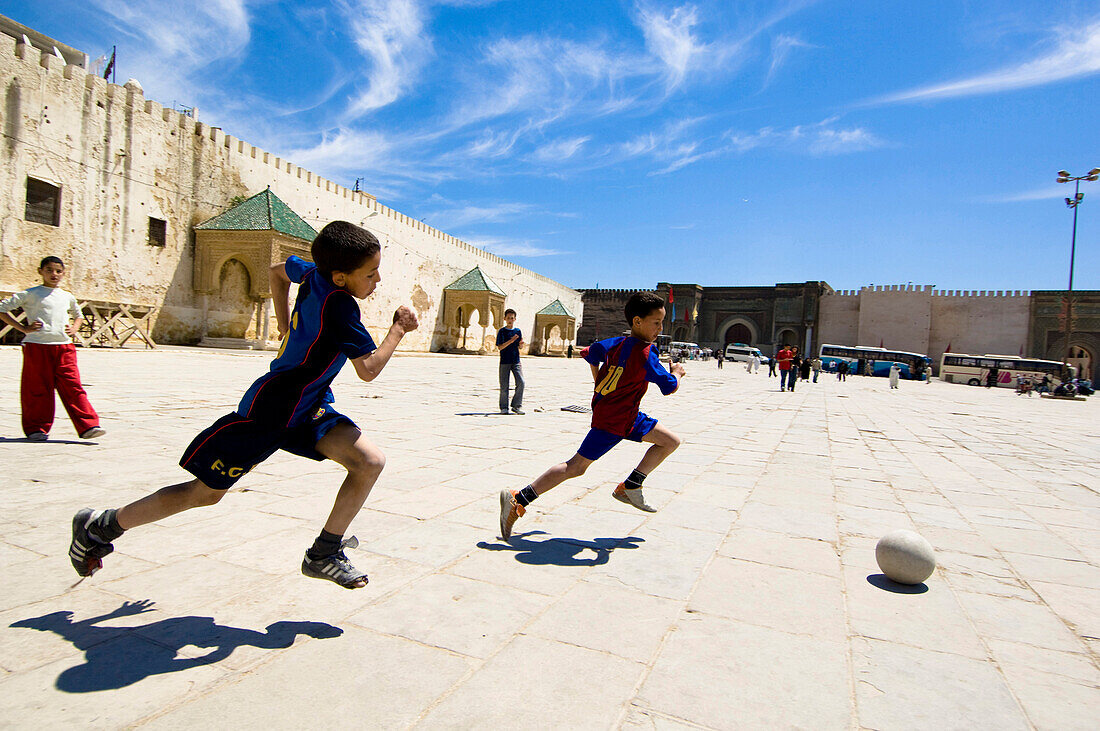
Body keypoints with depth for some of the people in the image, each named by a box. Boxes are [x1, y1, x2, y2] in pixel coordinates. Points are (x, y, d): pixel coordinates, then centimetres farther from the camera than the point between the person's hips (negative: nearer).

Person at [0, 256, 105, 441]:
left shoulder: (67, 297, 16)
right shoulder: (30, 294, 3)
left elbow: (77, 314, 35)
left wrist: (74, 329, 16)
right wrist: (23, 328, -6)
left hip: (64, 347, 3)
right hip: (37, 346, -3)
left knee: (73, 387, -4)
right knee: (38, 389, 3)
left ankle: (88, 426, -8)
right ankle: (36, 429, 15)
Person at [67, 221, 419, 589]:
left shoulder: (313, 273, 0)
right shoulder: (339, 306, -26)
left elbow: (279, 271, 21)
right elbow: (368, 369, -24)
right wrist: (398, 330, -11)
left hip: (308, 407, 9)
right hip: (269, 412, -8)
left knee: (371, 462, -7)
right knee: (205, 492, 7)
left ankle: (324, 554, 6)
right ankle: (101, 526, 31)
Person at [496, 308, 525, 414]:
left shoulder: (518, 331, 10)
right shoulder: (502, 331, 0)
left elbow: (519, 347, 12)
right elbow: (500, 347, -8)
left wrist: (521, 343, -11)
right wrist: (511, 341, -20)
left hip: (516, 361, 3)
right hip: (505, 361, -3)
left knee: (521, 382, -9)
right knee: (504, 385, 0)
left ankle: (517, 406, 3)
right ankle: (504, 407, 11)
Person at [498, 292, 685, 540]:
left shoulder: (617, 342, 6)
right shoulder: (645, 354, -20)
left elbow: (592, 354, 21)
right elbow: (670, 387, -17)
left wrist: (600, 384, 31)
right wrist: (677, 373, 6)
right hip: (613, 421, -9)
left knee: (671, 442, 11)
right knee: (576, 466, -4)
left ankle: (630, 487, 13)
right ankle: (517, 499, -2)